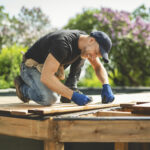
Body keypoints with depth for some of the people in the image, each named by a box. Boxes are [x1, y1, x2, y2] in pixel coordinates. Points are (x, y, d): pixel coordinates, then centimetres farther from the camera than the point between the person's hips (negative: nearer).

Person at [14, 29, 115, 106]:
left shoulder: (85, 39, -9)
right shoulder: (63, 44, -36)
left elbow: (98, 67, 2)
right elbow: (46, 77, -43)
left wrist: (106, 86, -17)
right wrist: (73, 96, -43)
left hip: (48, 66, 8)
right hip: (32, 67, -8)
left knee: (82, 54, -4)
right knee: (49, 99, -32)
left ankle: (70, 87, 0)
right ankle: (23, 87, -3)